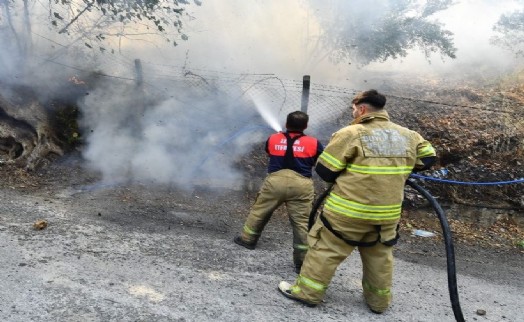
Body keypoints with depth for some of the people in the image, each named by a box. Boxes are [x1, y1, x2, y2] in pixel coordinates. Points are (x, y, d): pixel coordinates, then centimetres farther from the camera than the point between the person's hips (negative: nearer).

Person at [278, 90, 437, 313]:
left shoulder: (351, 134, -13)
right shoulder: (409, 136, 4)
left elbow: (324, 170, -11)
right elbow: (429, 157, 17)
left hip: (348, 211, -5)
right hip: (388, 213, 5)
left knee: (326, 250, 8)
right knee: (379, 256, 22)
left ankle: (307, 292, 18)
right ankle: (379, 301, 35)